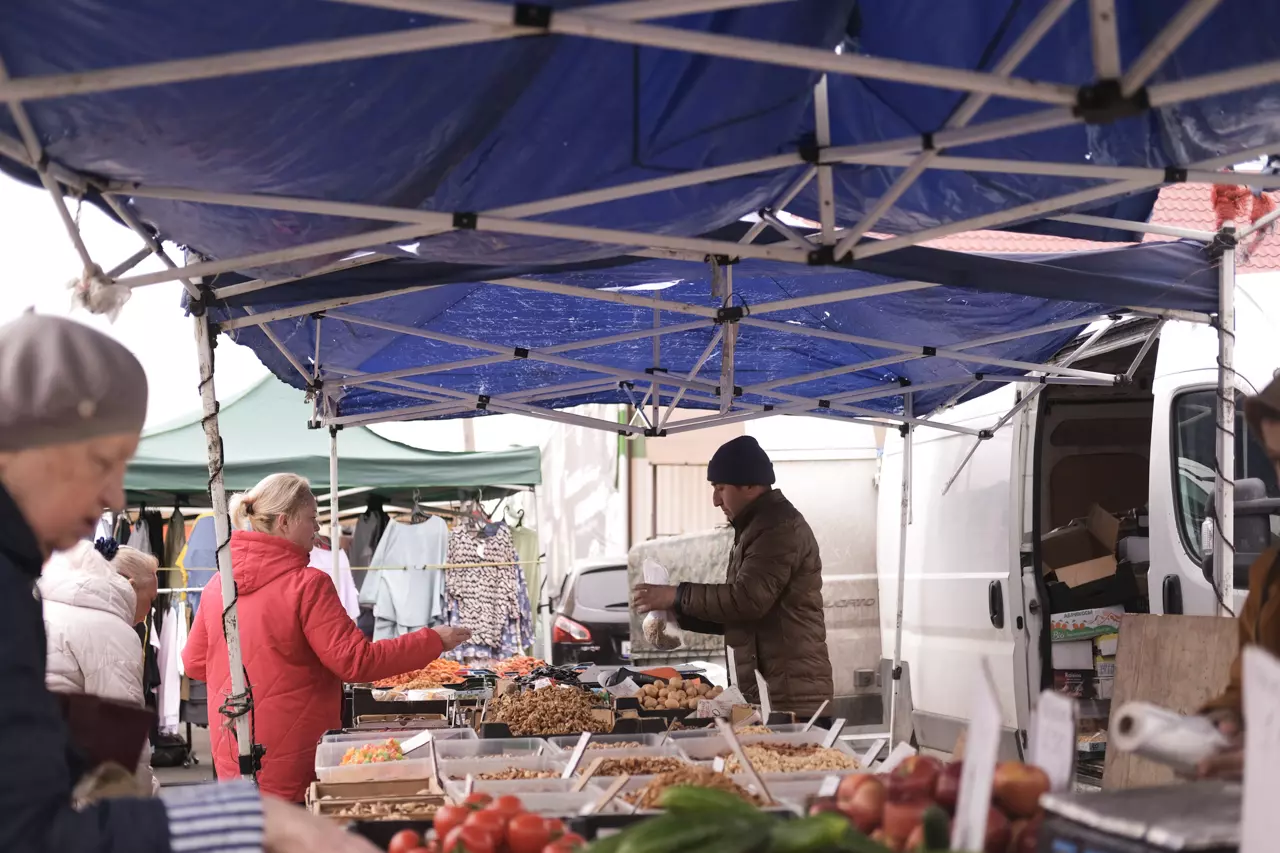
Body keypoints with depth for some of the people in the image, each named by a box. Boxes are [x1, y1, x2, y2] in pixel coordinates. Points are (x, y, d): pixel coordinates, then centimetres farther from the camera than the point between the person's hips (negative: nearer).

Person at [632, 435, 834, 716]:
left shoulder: (779, 527, -13)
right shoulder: (758, 525, 21)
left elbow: (747, 599, -22)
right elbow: (737, 609, 23)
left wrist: (677, 597, -14)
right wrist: (678, 615, 11)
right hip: (765, 692, 10)